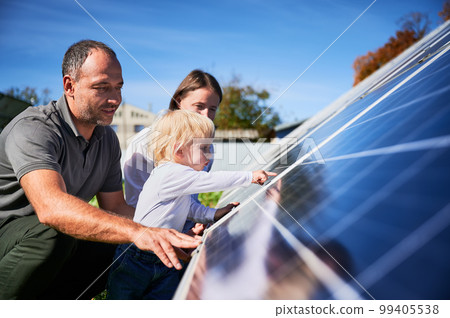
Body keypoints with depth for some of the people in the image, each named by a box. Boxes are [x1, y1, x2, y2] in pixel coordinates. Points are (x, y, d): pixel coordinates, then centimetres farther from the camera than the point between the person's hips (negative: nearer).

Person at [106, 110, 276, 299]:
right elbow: (210, 181, -24)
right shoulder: (170, 174, -22)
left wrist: (213, 214, 3)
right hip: (136, 261, -8)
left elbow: (190, 208, 18)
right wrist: (249, 177, -17)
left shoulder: (179, 182, 10)